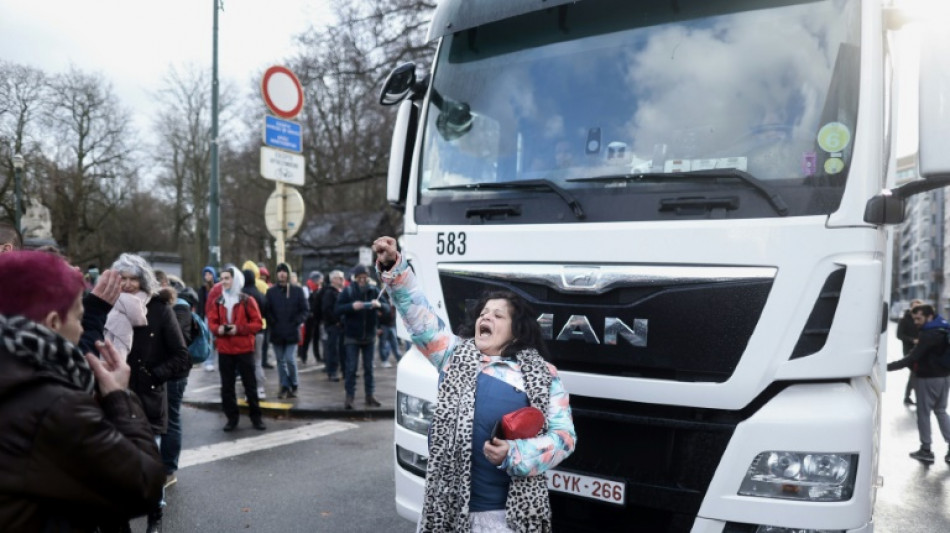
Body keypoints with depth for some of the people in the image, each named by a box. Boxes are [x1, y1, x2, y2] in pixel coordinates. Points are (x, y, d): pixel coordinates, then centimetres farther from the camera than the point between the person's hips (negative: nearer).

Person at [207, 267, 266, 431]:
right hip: (224, 350, 4)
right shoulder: (217, 302, 8)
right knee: (227, 386, 8)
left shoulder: (247, 300, -4)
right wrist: (218, 329, -14)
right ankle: (232, 418, 18)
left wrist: (239, 329, -18)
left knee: (250, 385, 4)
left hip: (244, 349, -3)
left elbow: (257, 323, -6)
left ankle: (256, 417, 14)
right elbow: (211, 322, 9)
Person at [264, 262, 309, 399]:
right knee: (280, 361, 8)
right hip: (276, 332, 2)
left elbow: (305, 310, 3)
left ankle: (293, 386, 10)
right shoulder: (271, 291, 7)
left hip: (292, 332, -2)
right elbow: (267, 310, 8)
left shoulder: (297, 290, 3)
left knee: (290, 360, -8)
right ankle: (284, 386, 19)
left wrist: (296, 322, -8)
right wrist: (273, 322, -6)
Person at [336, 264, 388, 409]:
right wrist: (352, 306, -25)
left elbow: (387, 308, 0)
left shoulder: (374, 291, 3)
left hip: (369, 336, 2)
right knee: (350, 368, -1)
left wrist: (379, 305, -23)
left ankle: (370, 395, 16)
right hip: (351, 336, -2)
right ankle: (349, 396, 6)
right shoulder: (347, 291, -2)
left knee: (369, 367, 8)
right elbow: (338, 309, -8)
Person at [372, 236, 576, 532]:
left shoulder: (543, 375, 3)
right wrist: (393, 266, -8)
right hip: (449, 502, 2)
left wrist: (514, 454, -14)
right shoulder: (456, 355, 10)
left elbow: (564, 435, 0)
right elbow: (419, 314, 3)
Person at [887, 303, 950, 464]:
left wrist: (887, 367, -30)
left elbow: (911, 359, -28)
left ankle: (926, 450, 8)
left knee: (924, 413, 3)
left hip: (928, 378, -9)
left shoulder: (928, 335, -22)